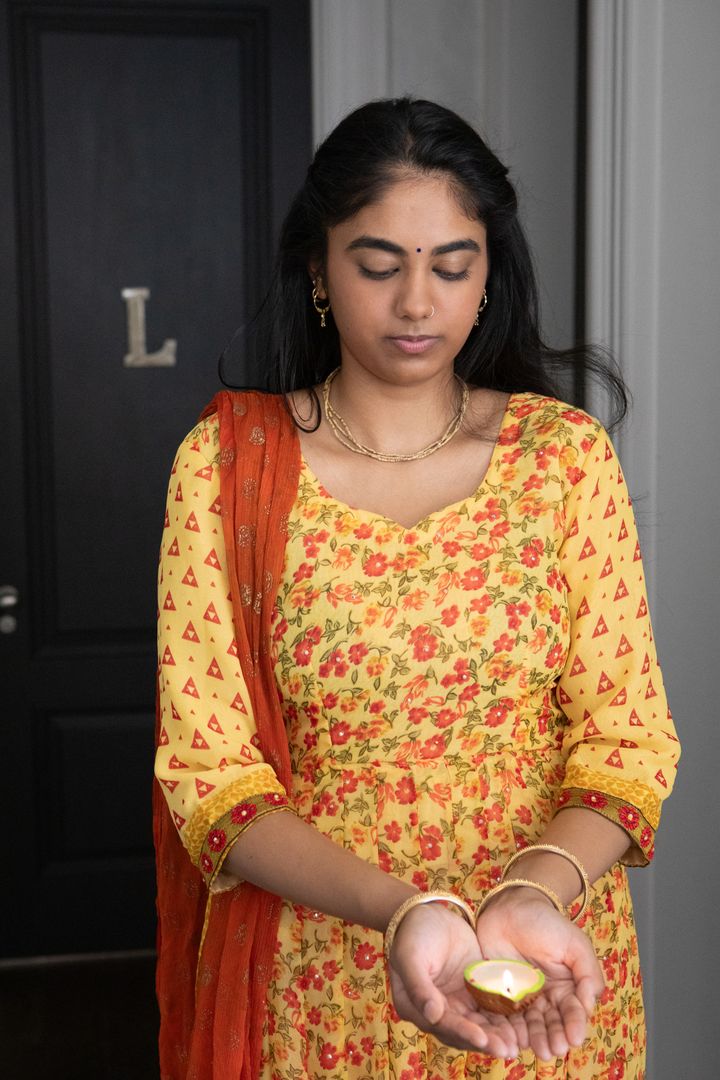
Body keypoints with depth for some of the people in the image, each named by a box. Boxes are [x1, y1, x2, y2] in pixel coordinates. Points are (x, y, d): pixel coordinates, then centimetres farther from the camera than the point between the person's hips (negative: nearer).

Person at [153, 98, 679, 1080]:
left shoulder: (565, 452, -5)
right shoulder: (227, 464, -8)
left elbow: (630, 738, -6)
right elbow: (208, 771, -11)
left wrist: (532, 892, -25)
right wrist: (400, 908, -26)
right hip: (315, 993, 0)